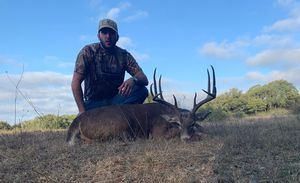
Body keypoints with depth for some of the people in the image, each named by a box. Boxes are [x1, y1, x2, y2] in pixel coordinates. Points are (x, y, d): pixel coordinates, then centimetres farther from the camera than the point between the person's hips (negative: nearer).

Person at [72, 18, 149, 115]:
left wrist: (133, 80, -35)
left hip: (116, 101, 2)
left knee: (142, 90, -23)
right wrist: (82, 112, -22)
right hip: (94, 102, -2)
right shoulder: (88, 52, -6)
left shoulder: (124, 55, -1)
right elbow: (76, 82, -12)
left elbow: (144, 79, -10)